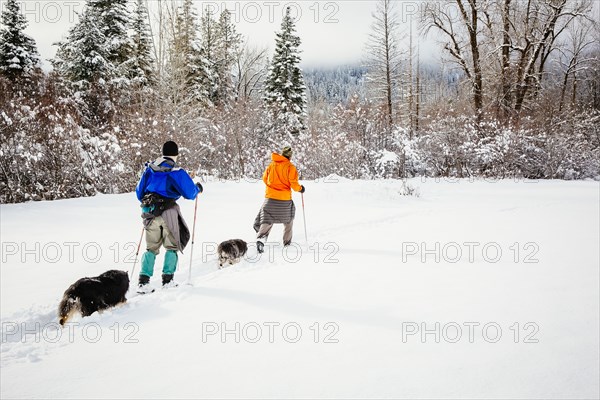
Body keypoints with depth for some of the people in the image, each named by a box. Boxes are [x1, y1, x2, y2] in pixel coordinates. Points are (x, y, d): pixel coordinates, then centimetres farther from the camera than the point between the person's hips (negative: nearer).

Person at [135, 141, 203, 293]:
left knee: (151, 247, 13)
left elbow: (139, 191, 15)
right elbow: (190, 193, -7)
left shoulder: (150, 169, 8)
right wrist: (198, 188, 14)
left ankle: (143, 281, 2)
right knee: (172, 246, 12)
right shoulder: (176, 172, -8)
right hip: (167, 212, -4)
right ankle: (167, 279, 10)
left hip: (149, 211, 4)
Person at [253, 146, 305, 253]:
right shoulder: (290, 167, -7)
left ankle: (261, 238, -23)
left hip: (270, 197, 2)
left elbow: (265, 179, 14)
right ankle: (287, 241, 28)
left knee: (267, 220, 2)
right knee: (288, 219, 22)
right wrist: (300, 188, 10)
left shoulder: (271, 165, 5)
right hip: (285, 200, -2)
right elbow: (293, 184, -11)